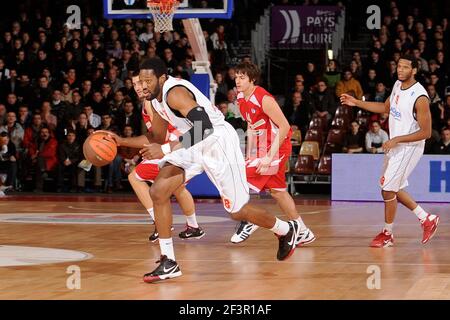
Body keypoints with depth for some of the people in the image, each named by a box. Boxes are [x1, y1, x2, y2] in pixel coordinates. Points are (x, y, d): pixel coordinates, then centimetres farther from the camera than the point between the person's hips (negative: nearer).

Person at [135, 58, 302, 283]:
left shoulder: (174, 92, -25)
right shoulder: (157, 99, 4)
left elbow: (205, 126, -38)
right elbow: (158, 138, 18)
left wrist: (166, 150, -38)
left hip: (220, 144, -9)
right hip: (195, 145, 9)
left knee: (238, 212, 2)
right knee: (158, 191, -9)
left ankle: (287, 230, 32)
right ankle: (168, 263, -4)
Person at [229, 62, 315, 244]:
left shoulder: (264, 99, -22)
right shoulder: (241, 99, 4)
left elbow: (284, 127, -22)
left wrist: (269, 157, -25)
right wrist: (249, 155, 10)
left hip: (277, 147, -10)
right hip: (263, 147, 10)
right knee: (277, 190, 17)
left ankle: (247, 222, -1)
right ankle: (303, 232, 25)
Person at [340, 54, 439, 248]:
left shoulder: (420, 97, -23)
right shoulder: (398, 85, 2)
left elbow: (426, 133, -21)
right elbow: (385, 108, 20)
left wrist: (396, 140, -23)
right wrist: (357, 103, 13)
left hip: (409, 147, -9)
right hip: (395, 145, 9)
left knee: (388, 190, -6)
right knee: (393, 189, 15)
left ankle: (387, 234, 11)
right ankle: (427, 219, 28)